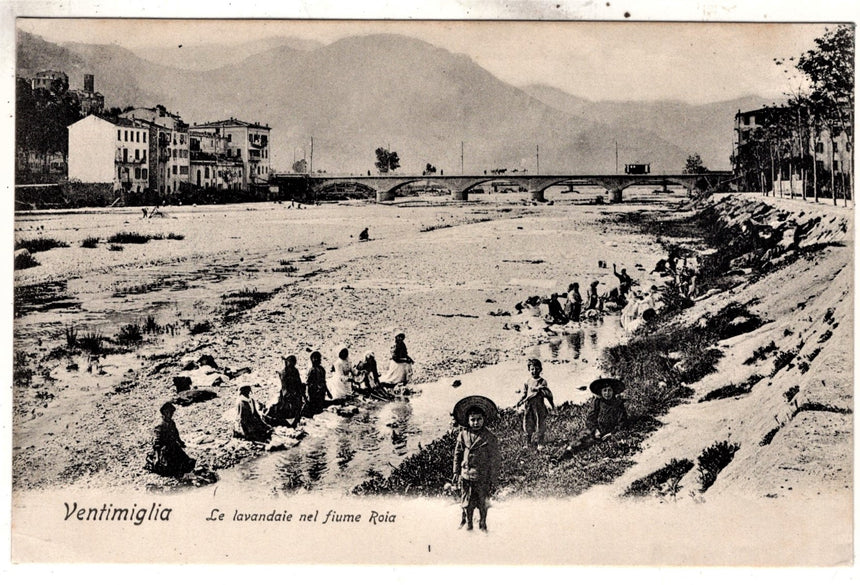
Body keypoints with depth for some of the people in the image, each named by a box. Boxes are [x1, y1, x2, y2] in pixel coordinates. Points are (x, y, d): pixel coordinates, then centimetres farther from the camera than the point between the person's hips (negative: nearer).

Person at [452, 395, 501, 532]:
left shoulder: (490, 438, -10)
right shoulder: (463, 435, -2)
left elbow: (495, 461, -5)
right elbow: (457, 454, 10)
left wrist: (493, 480, -5)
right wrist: (456, 472, 8)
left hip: (482, 477, -2)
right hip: (466, 476, 2)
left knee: (483, 503, 9)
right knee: (467, 502, 12)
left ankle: (482, 524, 27)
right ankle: (467, 523, 29)